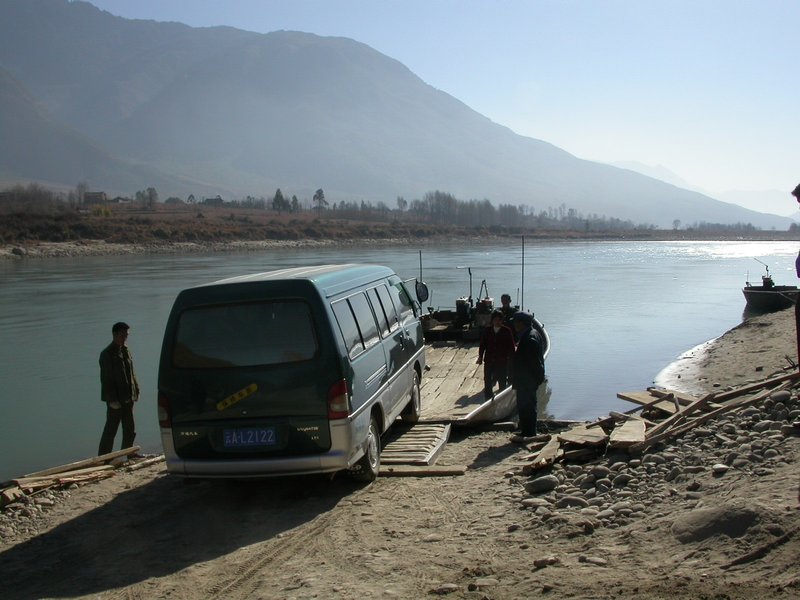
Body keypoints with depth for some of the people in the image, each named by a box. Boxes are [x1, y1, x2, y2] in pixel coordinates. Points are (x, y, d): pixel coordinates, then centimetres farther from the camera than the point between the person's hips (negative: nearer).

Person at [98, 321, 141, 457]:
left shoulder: (125, 351, 12)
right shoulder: (107, 354, -13)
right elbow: (106, 379, -16)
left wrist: (136, 390, 10)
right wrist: (112, 399, -19)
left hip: (128, 397, 8)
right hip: (115, 398, -8)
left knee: (130, 428, 14)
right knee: (111, 428, -2)